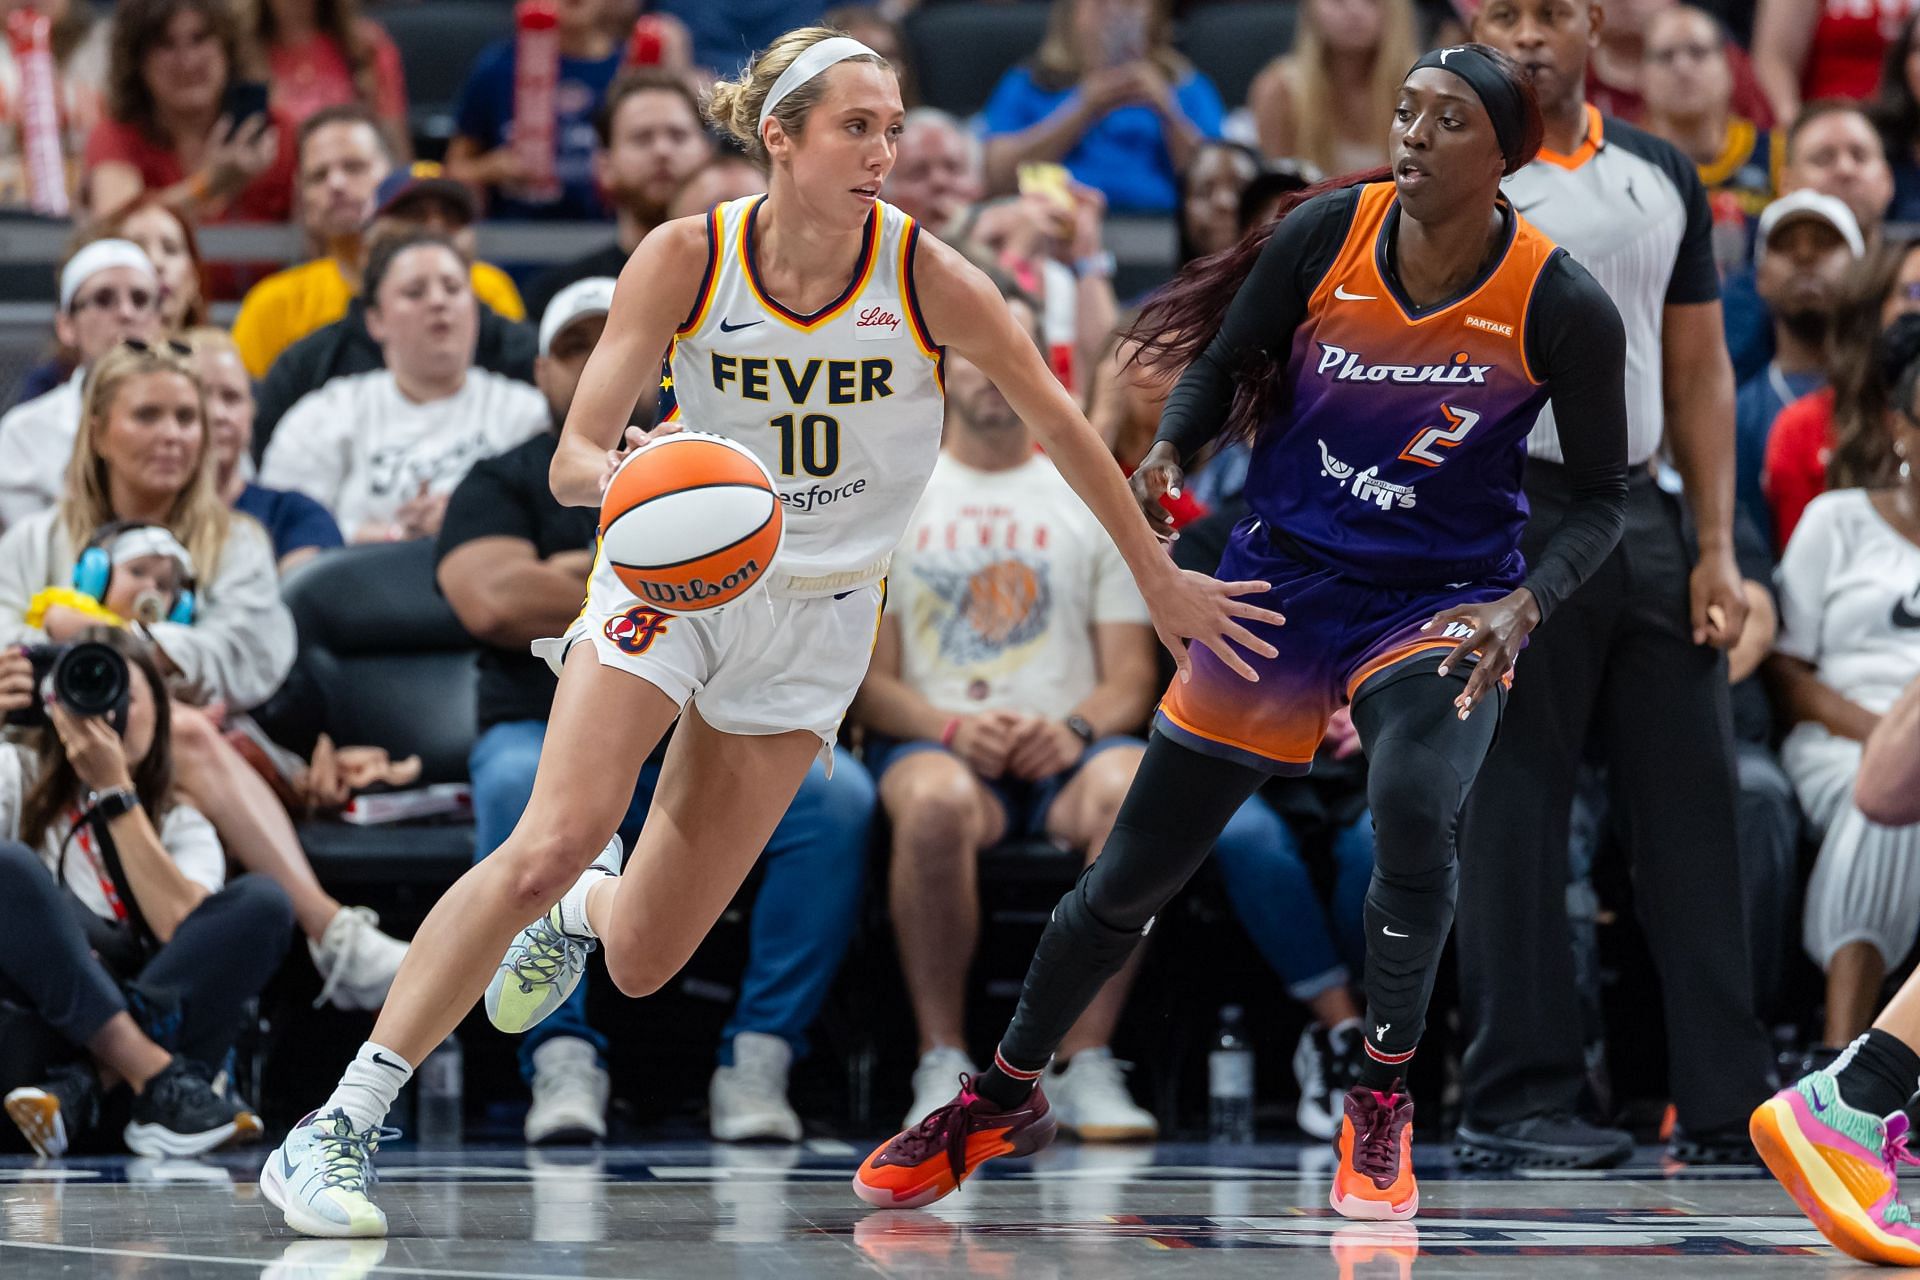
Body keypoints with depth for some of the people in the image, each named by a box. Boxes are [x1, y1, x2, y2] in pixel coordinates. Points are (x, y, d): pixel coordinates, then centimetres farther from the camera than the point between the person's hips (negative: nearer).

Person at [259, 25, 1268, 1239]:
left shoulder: (926, 276, -18)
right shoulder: (686, 259, -18)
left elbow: (1062, 423, -3)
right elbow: (573, 459, -18)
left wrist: (1160, 581, 6)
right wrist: (624, 479, -42)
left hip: (814, 616, 1)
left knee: (645, 960, 1)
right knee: (547, 848, -24)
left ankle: (582, 910, 41)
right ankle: (338, 1129, -17)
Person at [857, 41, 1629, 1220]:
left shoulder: (1561, 307, -16)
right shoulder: (1327, 235, -11)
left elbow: (1601, 501, -5)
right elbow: (1223, 361, 5)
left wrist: (1523, 607, -23)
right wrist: (1169, 451, -15)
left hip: (1443, 601, -2)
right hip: (1286, 579, 3)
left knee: (1414, 800, -34)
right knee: (1136, 870, 7)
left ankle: (1382, 1105, -12)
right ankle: (1004, 1098, 32)